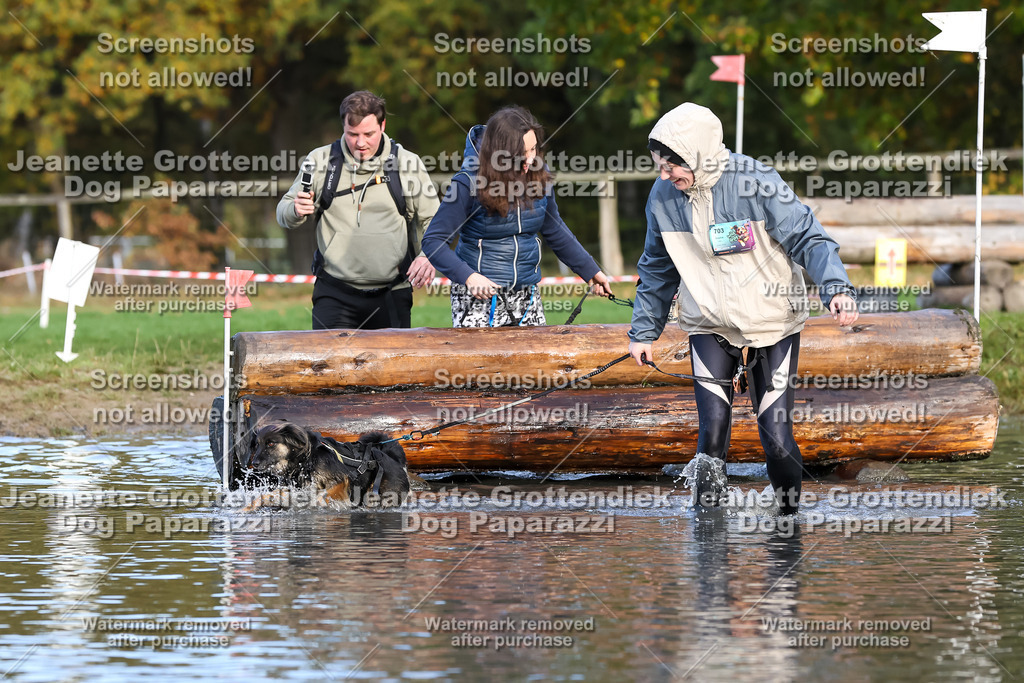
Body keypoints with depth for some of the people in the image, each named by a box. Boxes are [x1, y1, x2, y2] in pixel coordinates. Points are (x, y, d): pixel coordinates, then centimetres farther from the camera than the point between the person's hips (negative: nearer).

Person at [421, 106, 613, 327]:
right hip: (479, 298, -5)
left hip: (526, 297, 5)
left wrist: (590, 270, 19)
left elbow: (555, 231, 17)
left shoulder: (538, 175, 1)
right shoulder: (469, 184, -15)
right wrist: (468, 276, -27)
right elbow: (433, 241, -14)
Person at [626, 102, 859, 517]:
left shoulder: (756, 183, -18)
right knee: (712, 432, -11)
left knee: (777, 439, -4)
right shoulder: (663, 198, -4)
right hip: (710, 327, 3)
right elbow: (657, 271, 12)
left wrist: (836, 288, -32)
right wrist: (643, 331, 13)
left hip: (773, 323, -3)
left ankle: (789, 512, 20)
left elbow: (808, 238, -16)